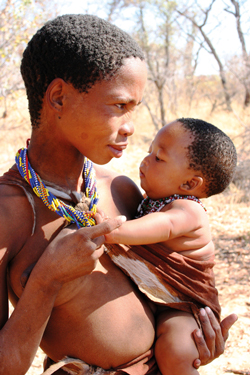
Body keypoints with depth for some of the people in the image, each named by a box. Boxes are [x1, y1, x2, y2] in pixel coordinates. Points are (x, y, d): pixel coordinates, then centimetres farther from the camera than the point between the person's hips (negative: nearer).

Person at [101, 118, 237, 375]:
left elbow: (166, 225, -47)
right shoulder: (153, 200, 4)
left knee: (173, 352, -33)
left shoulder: (188, 211, -24)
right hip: (147, 299, 9)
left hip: (180, 308, -9)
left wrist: (115, 232, -61)